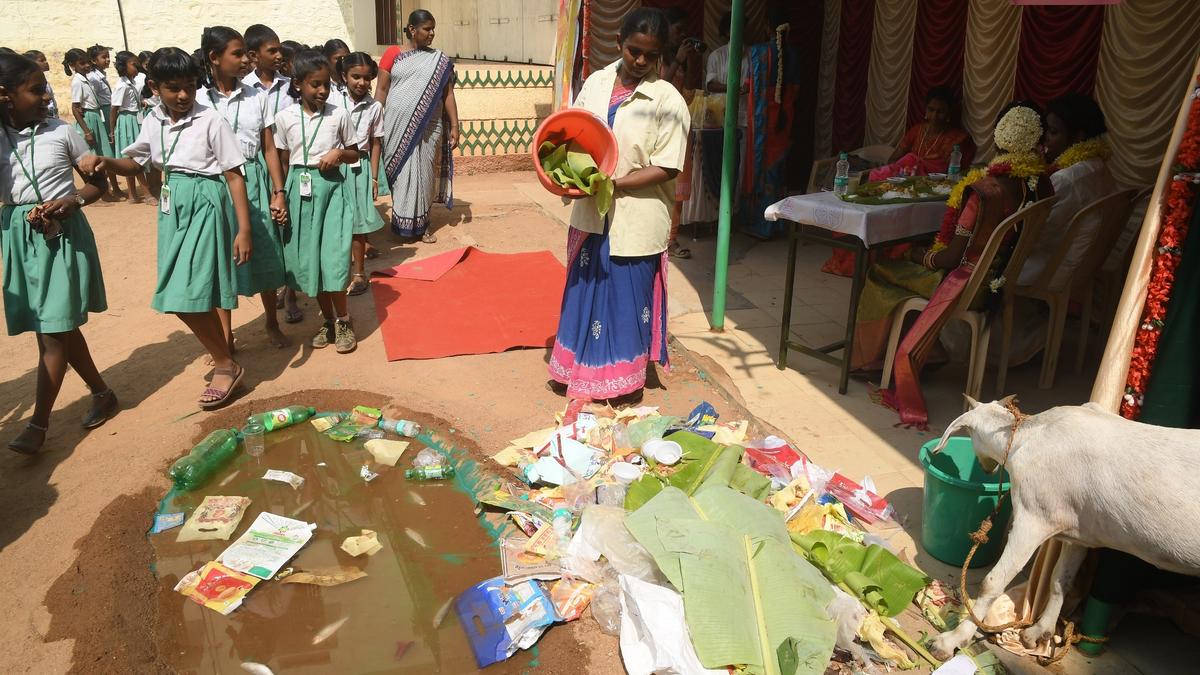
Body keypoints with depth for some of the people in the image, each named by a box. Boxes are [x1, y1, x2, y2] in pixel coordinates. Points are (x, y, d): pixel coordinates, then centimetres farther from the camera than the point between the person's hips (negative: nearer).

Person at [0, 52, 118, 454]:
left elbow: (98, 182, 4)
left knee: (53, 330, -4)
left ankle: (38, 424, 0)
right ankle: (102, 393, 28)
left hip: (63, 233, -3)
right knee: (59, 327, 11)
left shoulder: (61, 132, -2)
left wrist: (72, 200, -16)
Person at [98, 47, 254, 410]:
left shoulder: (211, 121, -10)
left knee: (188, 296, -11)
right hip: (172, 208, 7)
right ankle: (223, 360, 24)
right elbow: (135, 163, 22)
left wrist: (244, 230, -14)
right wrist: (106, 161, -1)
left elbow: (234, 176, -10)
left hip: (205, 205, -6)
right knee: (179, 296, 9)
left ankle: (226, 366, 6)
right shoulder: (153, 122, 8)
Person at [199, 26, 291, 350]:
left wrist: (278, 193, -1)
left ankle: (272, 325, 28)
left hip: (254, 182, 2)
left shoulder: (257, 96, 2)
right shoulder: (196, 99, -3)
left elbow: (270, 149, 4)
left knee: (264, 254, 9)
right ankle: (225, 335, 19)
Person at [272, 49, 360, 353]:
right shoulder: (285, 117, 2)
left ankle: (343, 320, 9)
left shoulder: (339, 114, 0)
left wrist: (339, 153, -11)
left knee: (332, 257, -7)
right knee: (308, 258, 7)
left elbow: (354, 154, 9)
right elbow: (282, 160, 8)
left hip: (331, 187, -2)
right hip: (299, 189, 2)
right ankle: (329, 320, 21)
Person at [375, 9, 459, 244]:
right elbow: (381, 90, 1)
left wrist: (454, 126, 0)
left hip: (428, 128, 2)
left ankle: (422, 223, 17)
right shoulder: (393, 54, 2)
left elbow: (448, 94, 7)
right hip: (398, 126, -2)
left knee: (424, 173, 6)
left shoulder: (439, 60, 8)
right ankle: (402, 222, 12)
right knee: (401, 173, 1)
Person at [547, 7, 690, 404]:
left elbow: (665, 168, -15)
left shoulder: (668, 100, -12)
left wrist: (612, 185, -22)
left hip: (635, 220, -5)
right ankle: (582, 370, 33)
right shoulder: (596, 82, 3)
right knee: (584, 291, 15)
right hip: (591, 213, 5)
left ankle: (624, 381, 25)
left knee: (628, 298, 8)